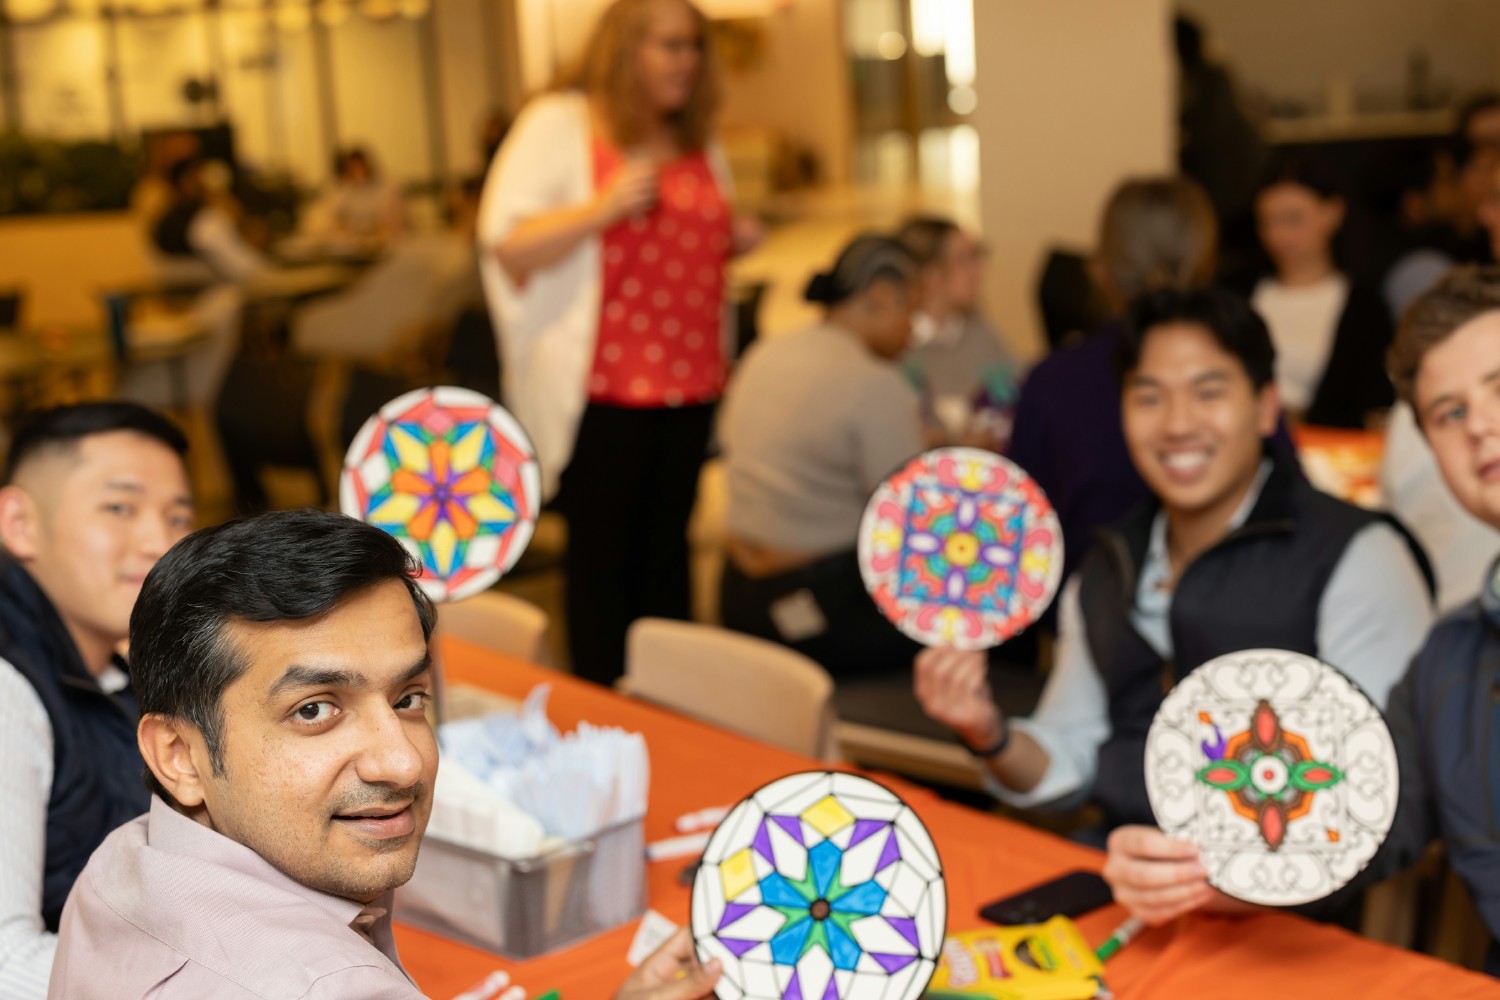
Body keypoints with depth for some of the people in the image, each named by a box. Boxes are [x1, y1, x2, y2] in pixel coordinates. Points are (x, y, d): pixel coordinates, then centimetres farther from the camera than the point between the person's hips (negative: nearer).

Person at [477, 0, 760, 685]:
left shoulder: (698, 142, 17)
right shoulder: (559, 125, -2)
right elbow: (505, 244, -10)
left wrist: (735, 241, 7)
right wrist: (601, 209, -21)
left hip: (690, 381, 5)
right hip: (600, 389, -5)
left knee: (667, 549, 8)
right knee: (602, 552, -1)